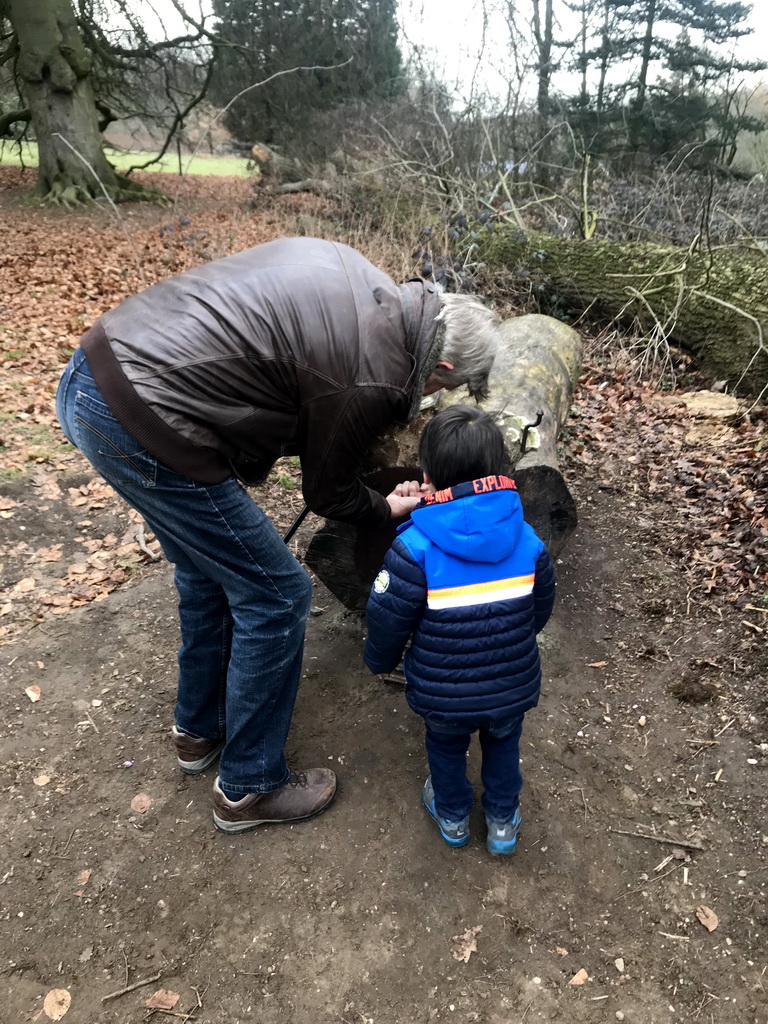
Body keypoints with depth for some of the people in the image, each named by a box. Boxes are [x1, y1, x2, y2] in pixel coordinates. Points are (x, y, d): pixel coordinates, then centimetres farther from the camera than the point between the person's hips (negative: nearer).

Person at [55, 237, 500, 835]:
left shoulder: (368, 283, 9)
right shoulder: (377, 378, -15)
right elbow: (327, 492, -2)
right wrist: (389, 509, 20)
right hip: (142, 428, -10)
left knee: (211, 572, 24)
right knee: (276, 595, 3)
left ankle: (200, 729, 44)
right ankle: (249, 789, 23)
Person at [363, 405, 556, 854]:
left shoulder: (414, 548, -24)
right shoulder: (528, 541, -11)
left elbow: (389, 618, -17)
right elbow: (541, 608, 3)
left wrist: (381, 660, 5)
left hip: (442, 693, -2)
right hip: (513, 687, 2)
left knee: (446, 745, 28)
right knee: (504, 742, 30)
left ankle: (453, 815, 49)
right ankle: (504, 819, 47)